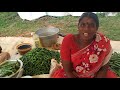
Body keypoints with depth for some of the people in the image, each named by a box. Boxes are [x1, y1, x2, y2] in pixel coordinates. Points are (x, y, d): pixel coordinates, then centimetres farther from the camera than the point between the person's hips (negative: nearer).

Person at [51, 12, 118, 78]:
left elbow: (104, 68, -6)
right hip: (71, 75, -1)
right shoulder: (68, 40, -20)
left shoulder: (104, 42, -18)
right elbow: (67, 71, -16)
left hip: (96, 75, 1)